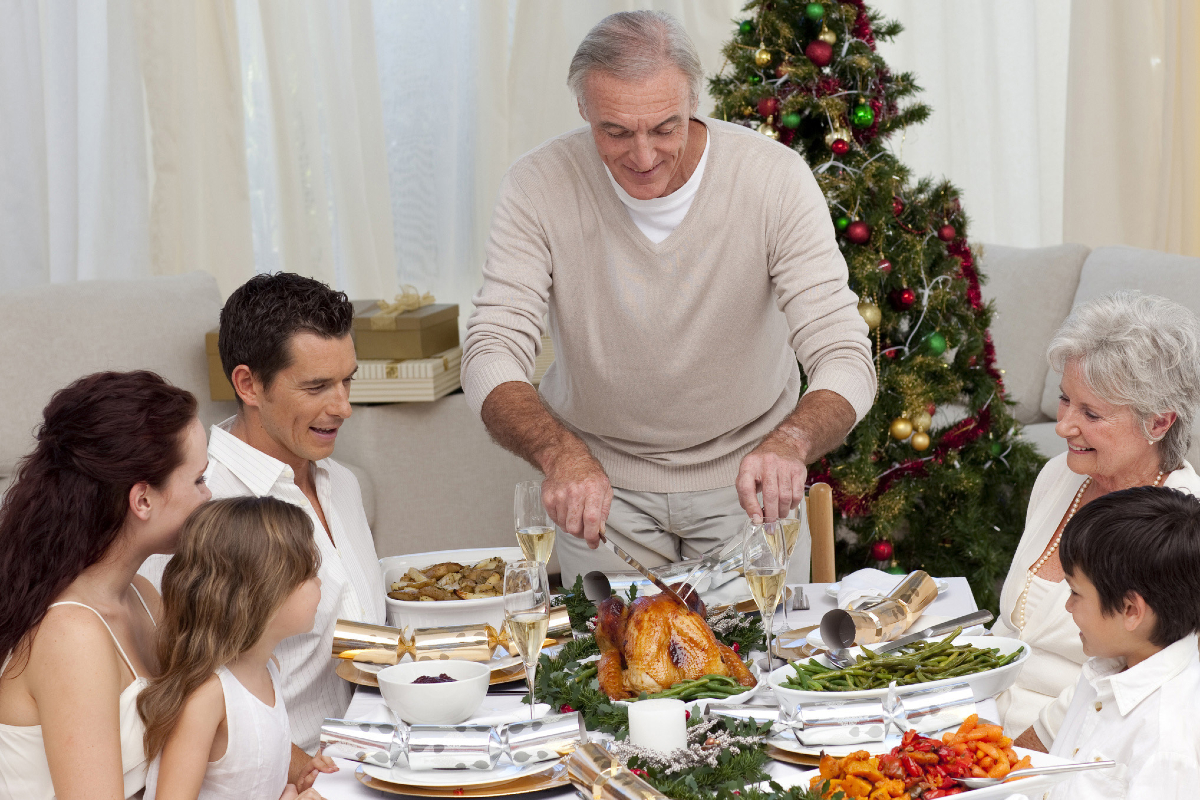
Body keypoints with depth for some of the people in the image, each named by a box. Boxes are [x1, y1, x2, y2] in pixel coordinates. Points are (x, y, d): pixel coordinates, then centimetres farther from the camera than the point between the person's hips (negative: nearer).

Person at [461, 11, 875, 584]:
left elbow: (846, 362, -24)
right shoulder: (539, 186, -19)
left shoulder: (776, 178, -21)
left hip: (746, 477, 0)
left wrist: (790, 442, -47)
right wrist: (561, 453, -44)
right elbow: (490, 356, -23)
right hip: (602, 478, 0)